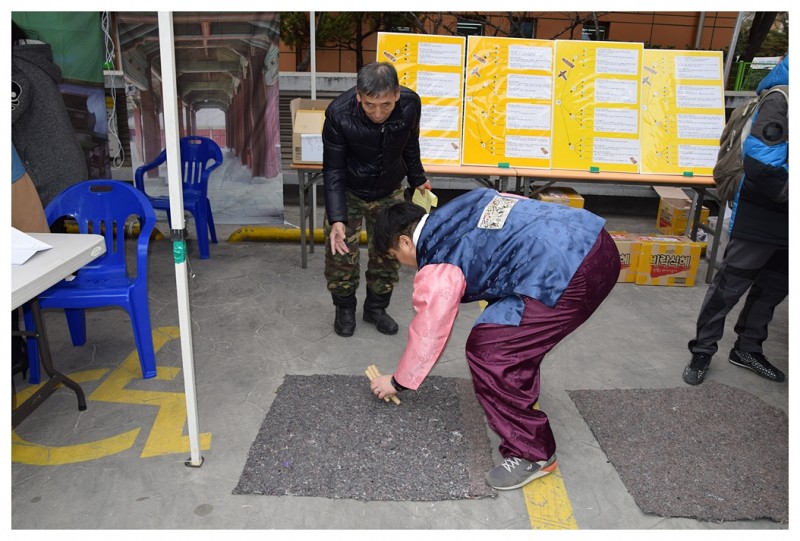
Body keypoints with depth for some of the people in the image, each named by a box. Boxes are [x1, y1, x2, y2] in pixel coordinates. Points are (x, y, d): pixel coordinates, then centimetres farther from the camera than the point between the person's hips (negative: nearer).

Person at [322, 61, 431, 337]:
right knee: (340, 254, -1)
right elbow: (333, 170, -21)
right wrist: (336, 219, -30)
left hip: (389, 191, 3)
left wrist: (417, 179, 14)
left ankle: (376, 307, 30)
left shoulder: (410, 103, -24)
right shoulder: (339, 113, -31)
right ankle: (345, 308, 25)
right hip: (348, 191, -2)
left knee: (388, 252, 8)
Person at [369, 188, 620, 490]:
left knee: (487, 350, -2)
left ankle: (532, 454, 8)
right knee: (510, 328, 28)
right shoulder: (455, 212, 18)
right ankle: (519, 394, 50)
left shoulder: (437, 268, -3)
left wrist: (398, 382, 24)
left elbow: (427, 334, 7)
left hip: (571, 276, -10)